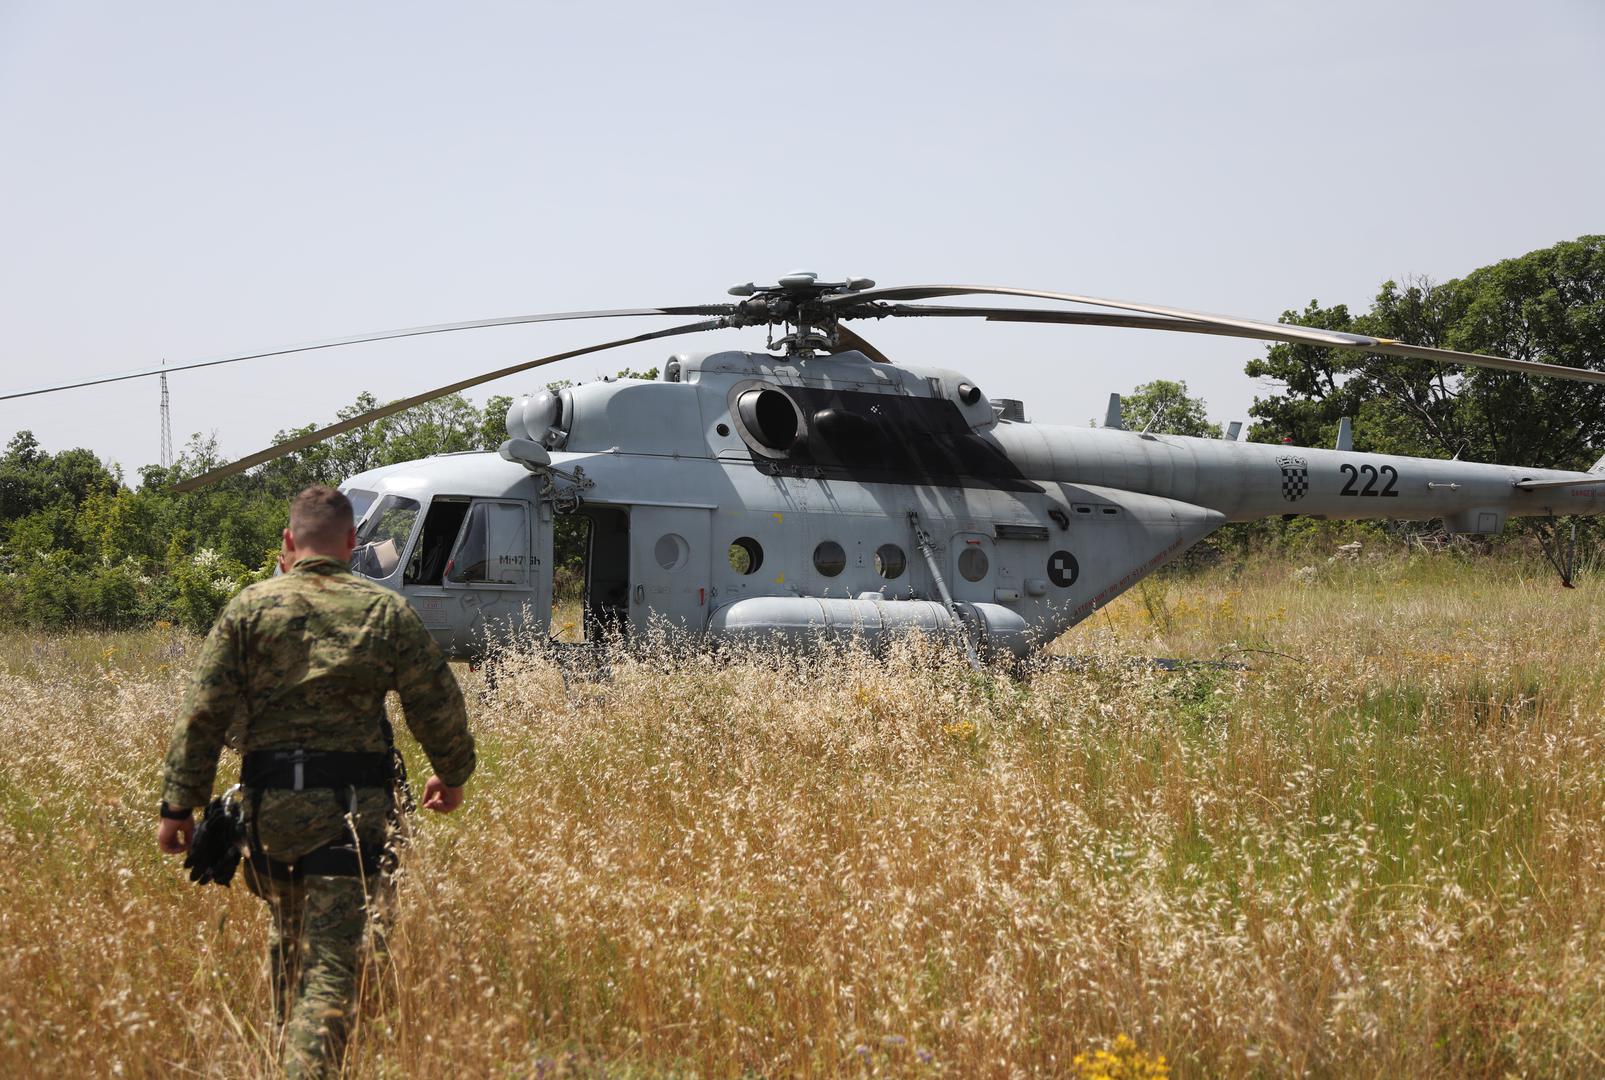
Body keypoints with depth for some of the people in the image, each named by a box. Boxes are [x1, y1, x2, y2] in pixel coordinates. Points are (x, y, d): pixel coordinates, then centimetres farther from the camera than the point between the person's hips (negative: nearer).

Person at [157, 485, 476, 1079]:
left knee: (288, 936, 24)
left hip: (271, 803, 2)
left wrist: (178, 805, 2)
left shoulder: (249, 607, 2)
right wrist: (452, 774, 21)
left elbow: (203, 713, -2)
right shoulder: (386, 611, 1)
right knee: (332, 961, -3)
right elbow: (438, 705, 4)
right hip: (354, 807, -2)